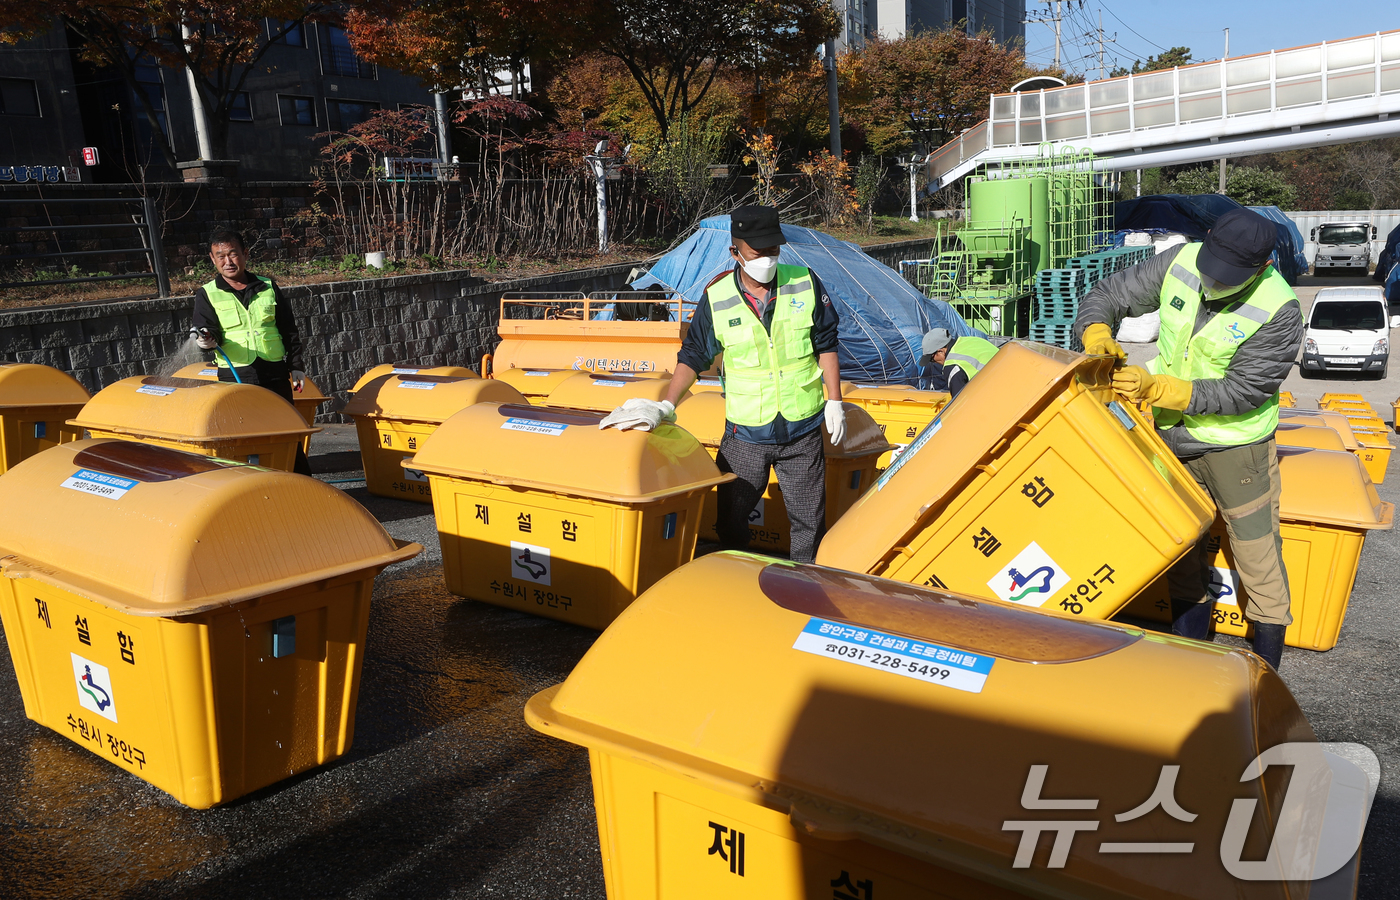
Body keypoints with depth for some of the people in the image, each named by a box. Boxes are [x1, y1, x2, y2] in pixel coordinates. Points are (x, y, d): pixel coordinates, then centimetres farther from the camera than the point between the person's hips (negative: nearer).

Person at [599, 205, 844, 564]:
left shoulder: (805, 284, -4)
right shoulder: (717, 298, -7)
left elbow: (825, 345, 5)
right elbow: (693, 356, -2)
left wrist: (834, 401, 3)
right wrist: (666, 406, -13)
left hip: (803, 430, 1)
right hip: (745, 434, 0)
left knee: (809, 521, 10)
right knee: (730, 521, 7)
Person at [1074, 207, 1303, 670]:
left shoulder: (1279, 312, -22)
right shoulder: (1180, 263, -10)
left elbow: (1240, 392, -23)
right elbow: (1108, 294, -1)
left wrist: (1157, 388, -30)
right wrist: (1097, 333, -23)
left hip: (1235, 446, -5)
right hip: (1171, 437, 5)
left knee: (1256, 554, 4)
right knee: (1182, 548, 16)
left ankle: (1265, 675, 20)